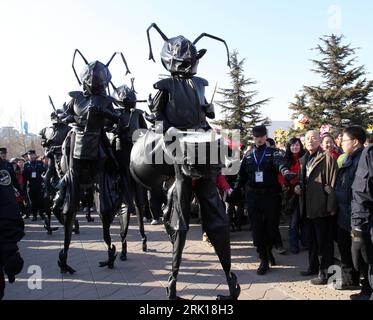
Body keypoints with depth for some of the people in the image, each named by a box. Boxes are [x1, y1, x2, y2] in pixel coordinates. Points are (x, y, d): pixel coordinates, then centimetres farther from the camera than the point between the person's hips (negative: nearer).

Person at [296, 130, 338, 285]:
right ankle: (313, 267, 31)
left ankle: (325, 272, 12)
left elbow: (332, 183, -13)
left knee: (324, 242, 2)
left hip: (322, 208, -7)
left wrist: (331, 206, -17)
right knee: (310, 240, 17)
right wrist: (298, 186, 3)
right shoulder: (303, 160, 14)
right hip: (307, 207, 7)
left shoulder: (328, 158, -8)